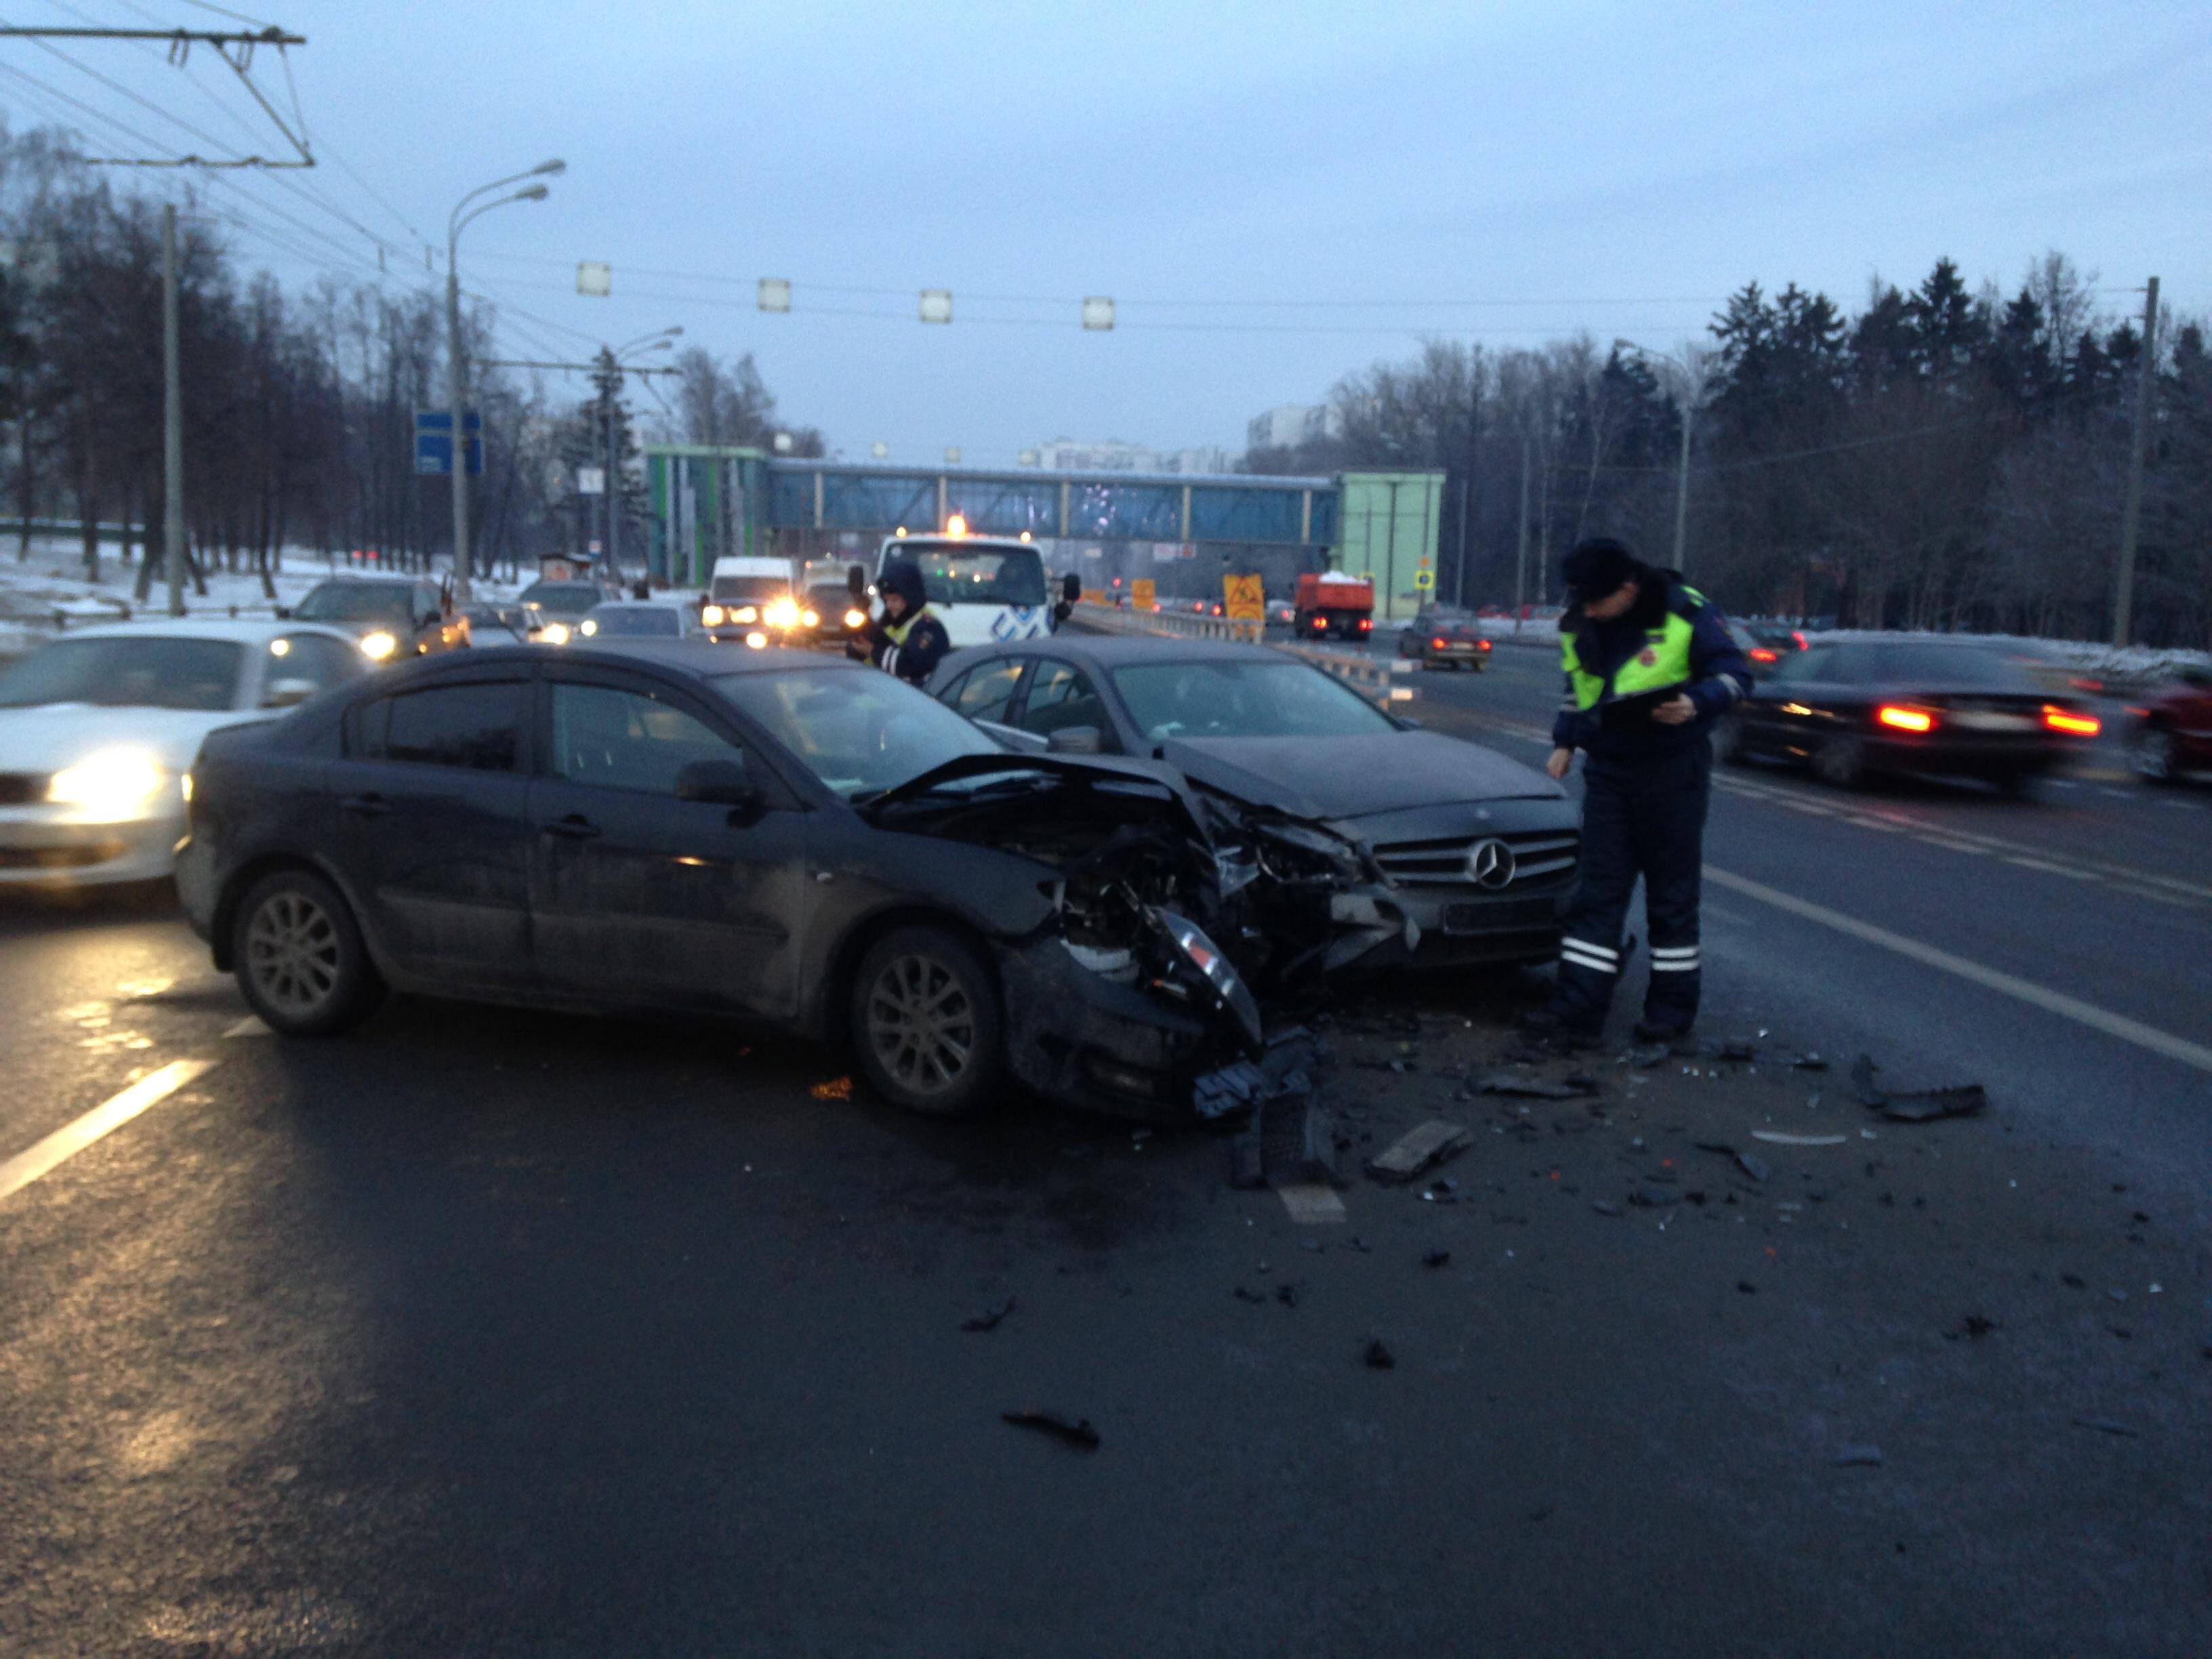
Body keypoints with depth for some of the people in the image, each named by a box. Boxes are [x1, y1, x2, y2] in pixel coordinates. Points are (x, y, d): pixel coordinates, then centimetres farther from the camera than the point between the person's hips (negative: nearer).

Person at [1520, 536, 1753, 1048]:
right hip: (1606, 770, 5)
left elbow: (1735, 674, -7)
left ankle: (1673, 1009, 14)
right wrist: (1564, 743, 11)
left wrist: (1696, 703, -25)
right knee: (1597, 891, 1)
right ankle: (1577, 1009, 0)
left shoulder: (1687, 613, -11)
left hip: (1672, 770, -5)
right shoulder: (1579, 625, 5)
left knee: (1672, 893, 3)